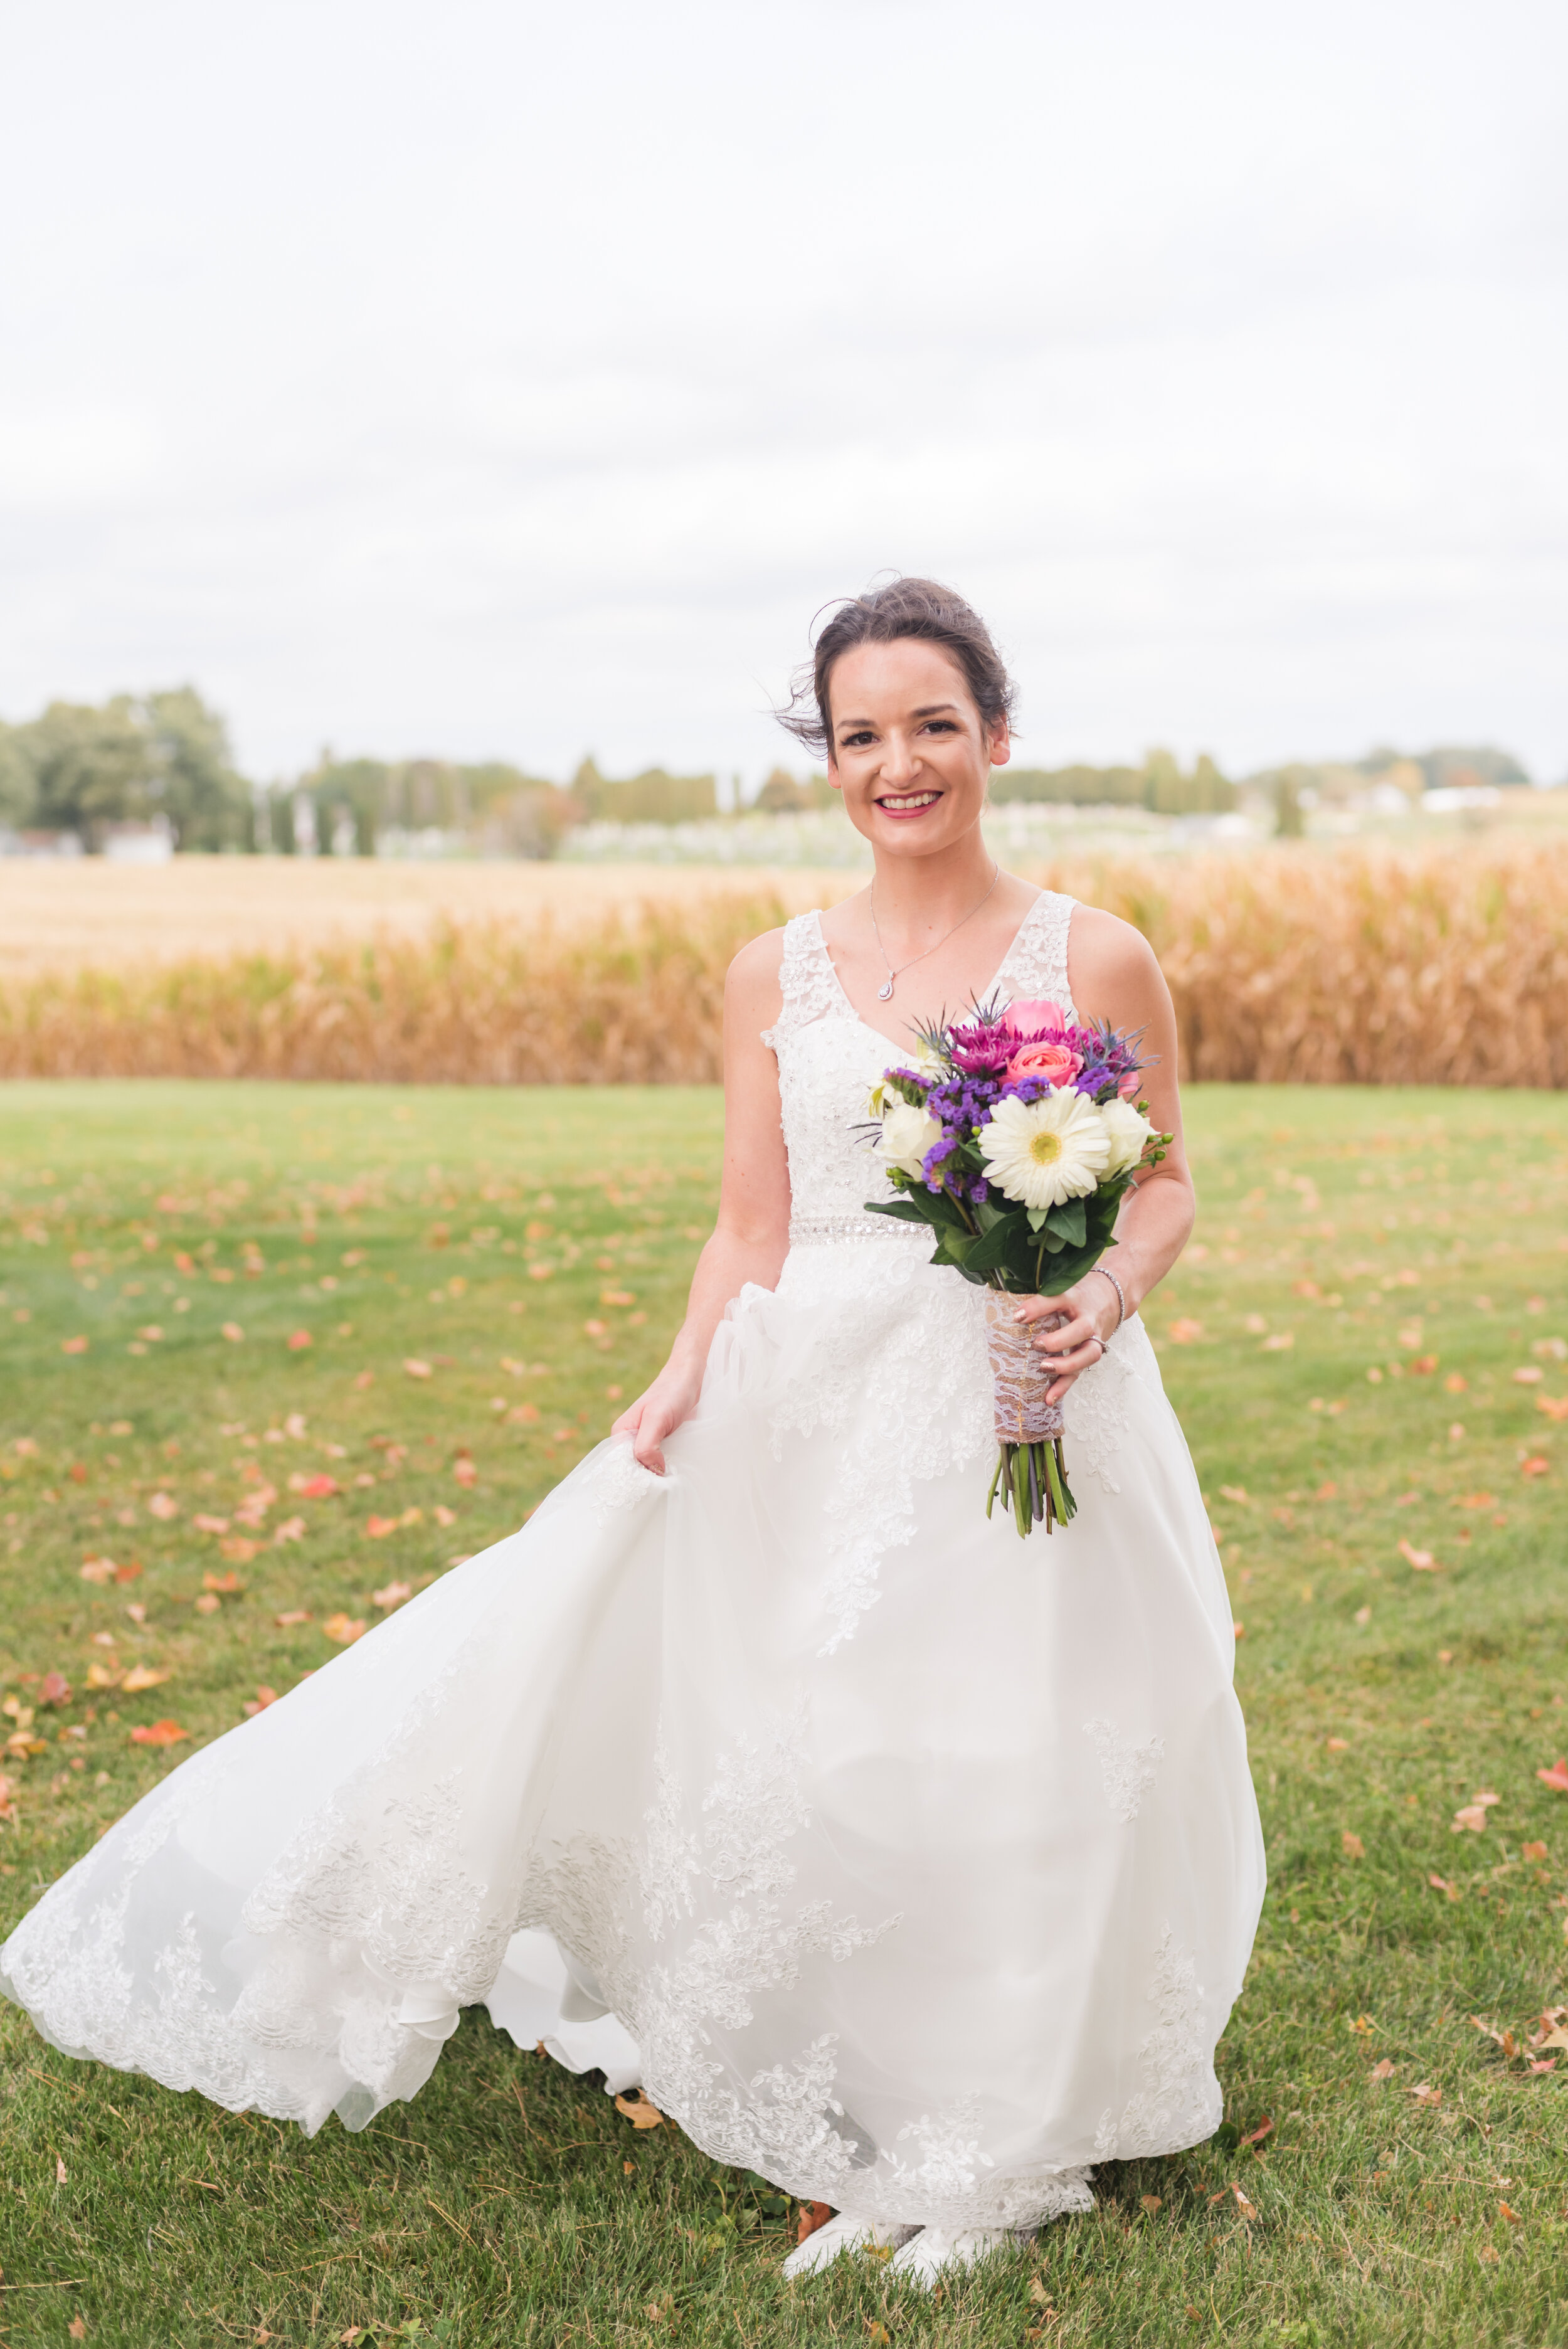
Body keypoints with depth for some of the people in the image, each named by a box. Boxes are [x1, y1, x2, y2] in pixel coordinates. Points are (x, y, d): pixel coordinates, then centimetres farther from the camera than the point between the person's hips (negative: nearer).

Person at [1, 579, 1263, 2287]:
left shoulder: (1096, 962, -1)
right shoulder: (775, 977, 5)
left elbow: (1163, 1186, 6)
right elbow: (753, 1229, 5)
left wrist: (1109, 1295, -15)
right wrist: (687, 1381, -11)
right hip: (815, 1411, 2)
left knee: (1010, 1774, 5)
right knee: (799, 1751, 3)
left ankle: (991, 2147, 29)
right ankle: (825, 2113, 29)